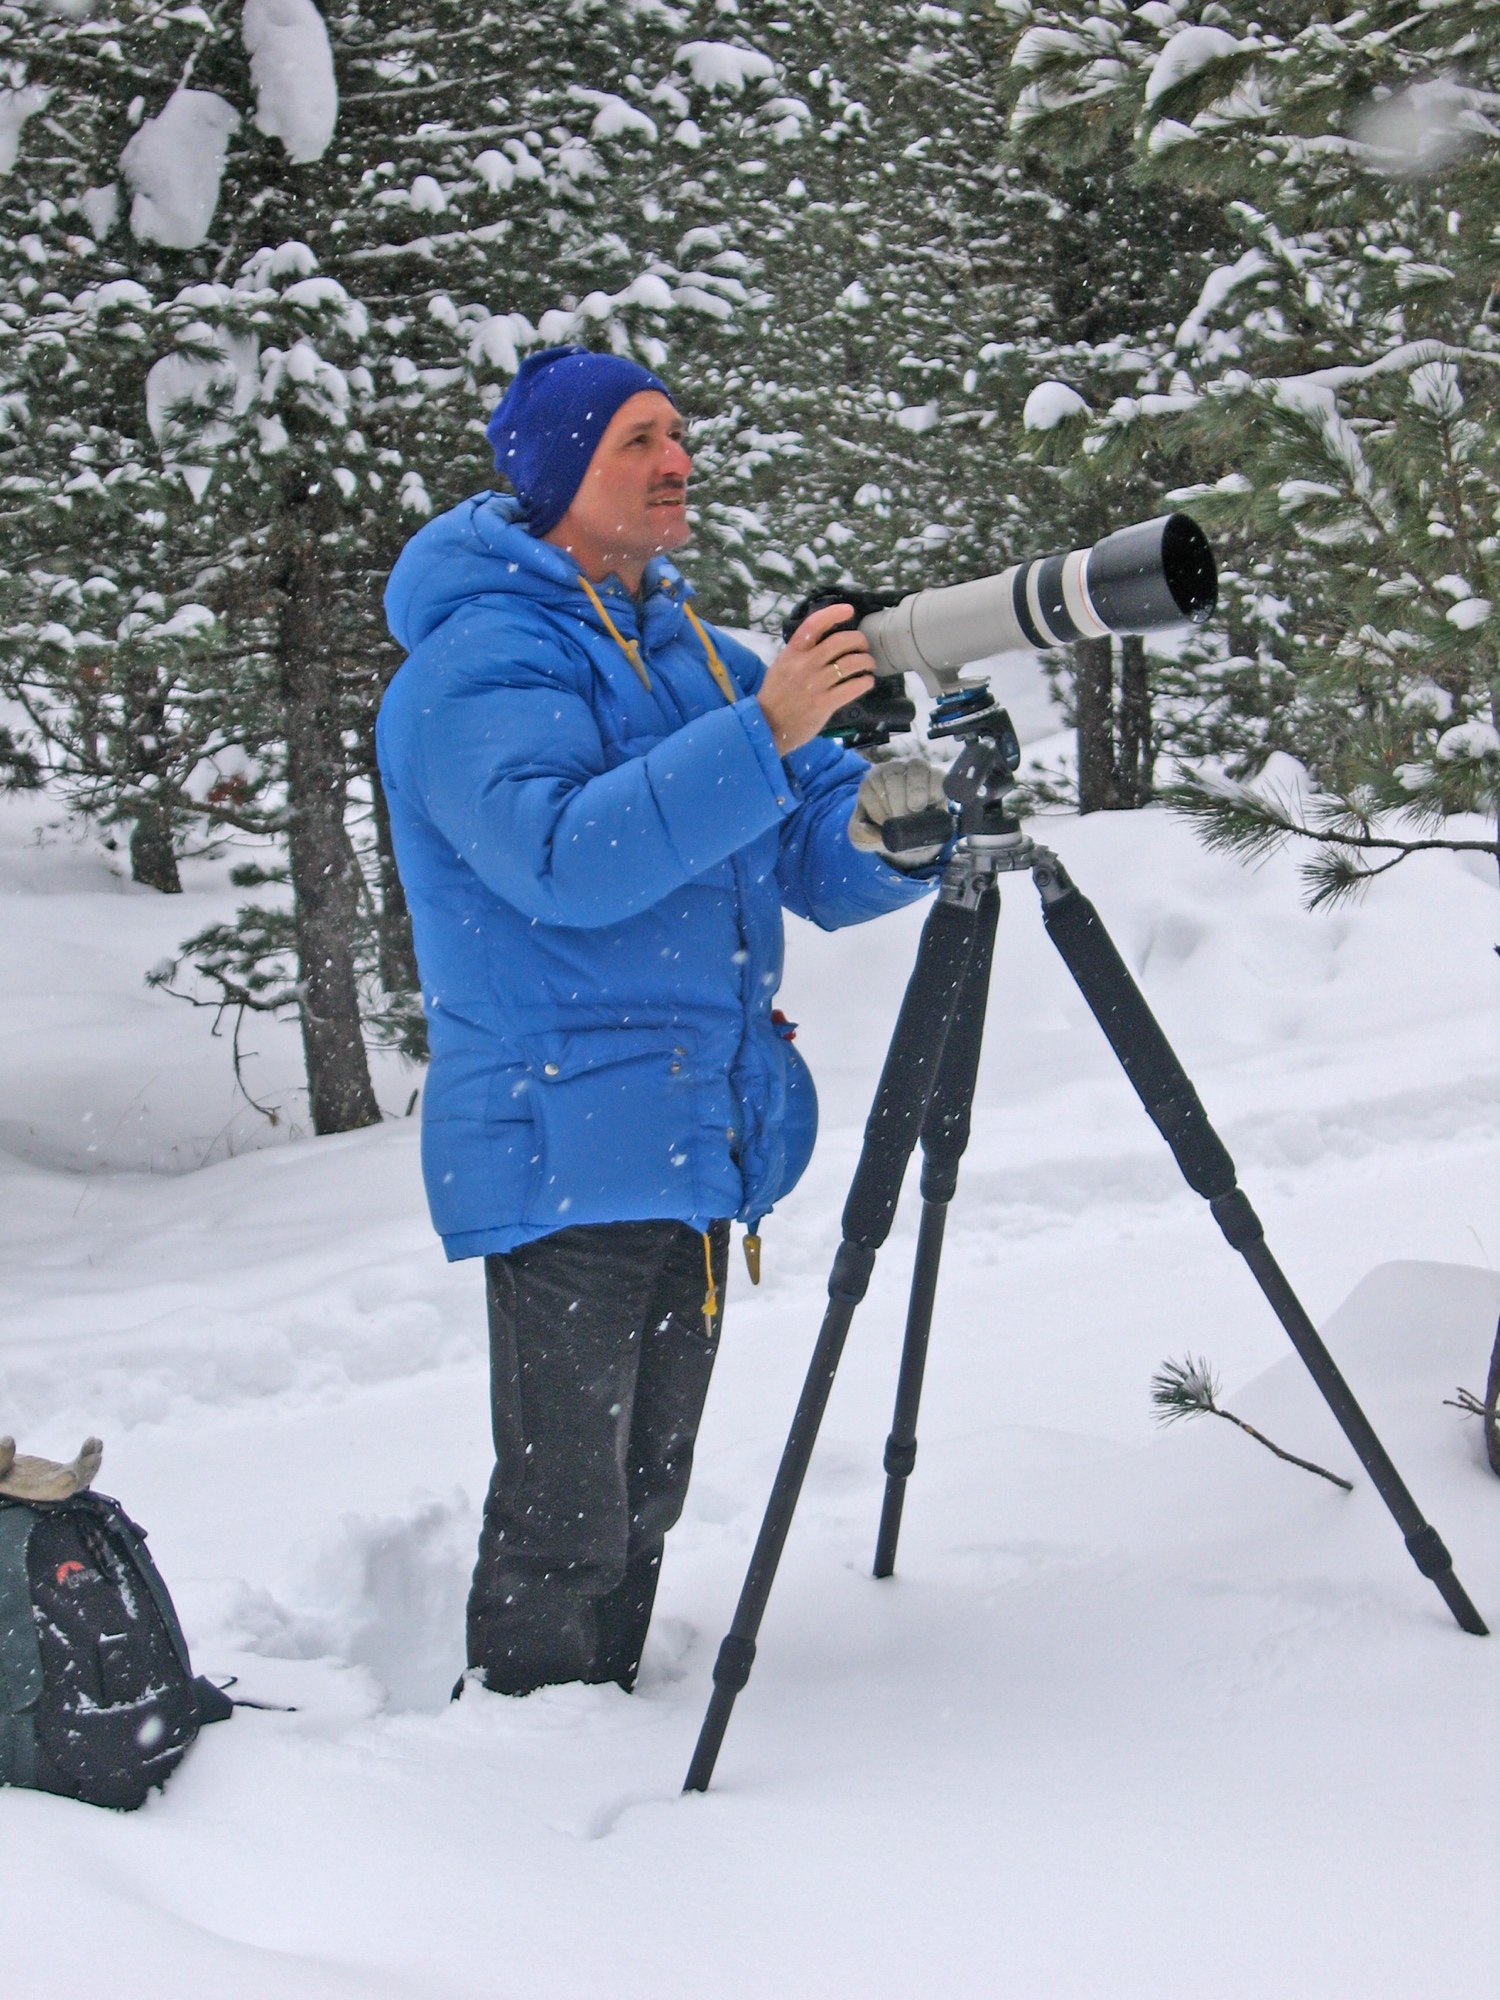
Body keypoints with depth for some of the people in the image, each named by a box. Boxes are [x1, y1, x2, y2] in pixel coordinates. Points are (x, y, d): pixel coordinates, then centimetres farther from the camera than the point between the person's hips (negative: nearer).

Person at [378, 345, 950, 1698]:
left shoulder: (694, 653, 15)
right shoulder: (482, 657, -11)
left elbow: (815, 864, 11)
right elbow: (565, 857, -27)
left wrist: (889, 823, -12)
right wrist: (760, 736, -33)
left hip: (700, 1137, 8)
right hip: (568, 1153, -8)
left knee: (647, 1497, 18)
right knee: (565, 1515, -4)